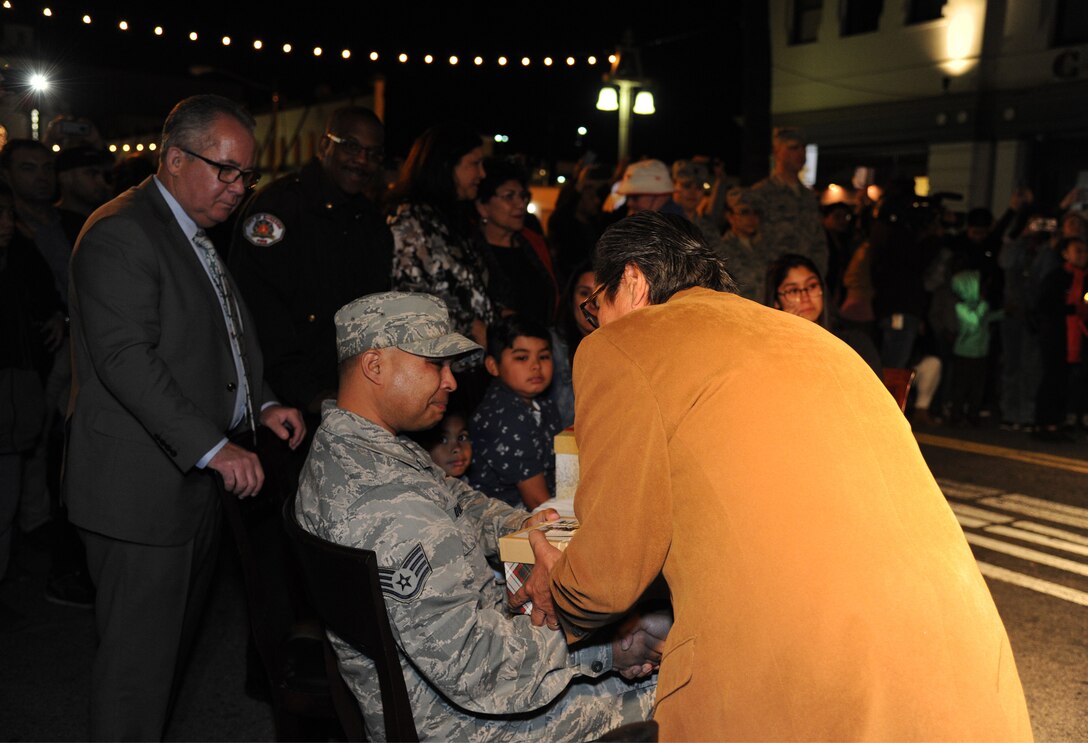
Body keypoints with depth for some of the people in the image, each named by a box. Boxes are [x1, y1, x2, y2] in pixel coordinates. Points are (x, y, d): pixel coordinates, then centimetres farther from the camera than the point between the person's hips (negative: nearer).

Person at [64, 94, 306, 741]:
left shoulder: (200, 236, 16)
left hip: (199, 473, 10)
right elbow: (125, 358, -24)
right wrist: (213, 447, -28)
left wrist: (262, 404, 6)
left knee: (177, 637, 21)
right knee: (140, 651, 1)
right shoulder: (120, 234, -15)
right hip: (144, 485, -10)